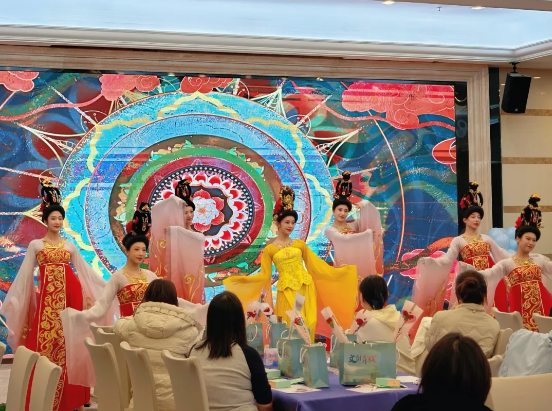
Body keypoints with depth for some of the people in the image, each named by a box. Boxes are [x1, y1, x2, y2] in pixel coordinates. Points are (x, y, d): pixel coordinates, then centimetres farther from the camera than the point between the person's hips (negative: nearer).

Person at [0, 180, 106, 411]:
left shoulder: (70, 246, 12)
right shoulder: (35, 245, 6)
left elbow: (85, 272, 12)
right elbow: (24, 275, 3)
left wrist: (106, 286, 8)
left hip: (69, 296, 2)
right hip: (46, 297, -2)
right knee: (45, 339, -4)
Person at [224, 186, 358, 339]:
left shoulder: (300, 244, 8)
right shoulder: (269, 250, 2)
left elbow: (315, 264, 12)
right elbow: (264, 275, 2)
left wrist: (339, 271, 11)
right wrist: (244, 279, -11)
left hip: (305, 288, 2)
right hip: (286, 291, -2)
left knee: (307, 324, -1)